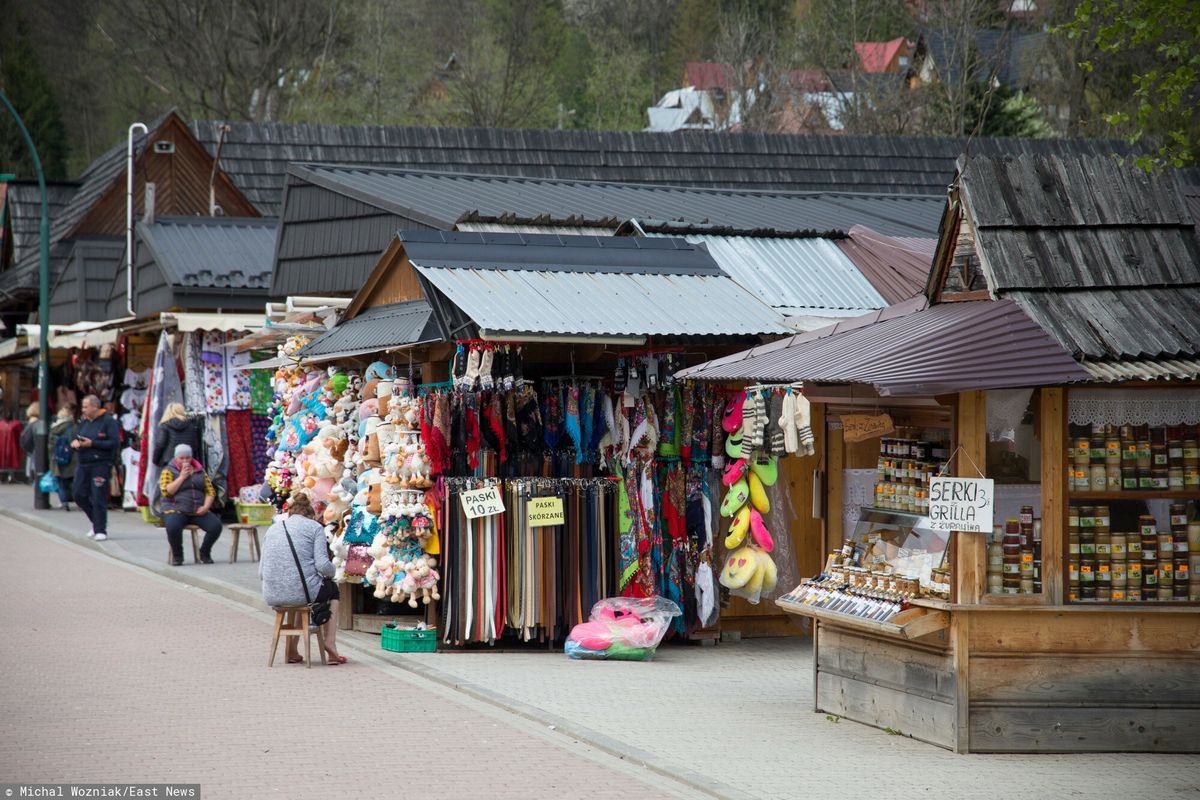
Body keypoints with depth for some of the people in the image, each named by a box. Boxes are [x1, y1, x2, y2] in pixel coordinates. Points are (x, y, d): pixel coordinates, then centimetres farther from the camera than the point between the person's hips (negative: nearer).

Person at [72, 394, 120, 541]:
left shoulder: (108, 421, -7)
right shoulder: (84, 423, 16)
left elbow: (115, 442, -15)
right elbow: (77, 440, 23)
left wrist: (92, 444, -17)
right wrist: (75, 444, -2)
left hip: (100, 464, -7)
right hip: (83, 464, 7)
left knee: (99, 498, -7)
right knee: (79, 495, 5)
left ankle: (100, 530, 0)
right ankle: (97, 522, 24)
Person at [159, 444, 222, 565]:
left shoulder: (200, 471, 16)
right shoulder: (168, 471, 6)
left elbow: (210, 491, 12)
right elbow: (166, 491, -9)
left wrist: (206, 506, -7)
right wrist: (182, 477, -9)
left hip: (198, 511, 3)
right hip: (176, 510, -3)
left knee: (216, 526, -22)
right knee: (173, 527, -37)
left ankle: (204, 553, 4)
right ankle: (177, 555, -9)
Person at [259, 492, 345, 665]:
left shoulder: (273, 529, 16)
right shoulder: (314, 527, 4)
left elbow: (261, 572, 12)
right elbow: (322, 565, -9)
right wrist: (331, 572, 13)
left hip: (272, 596, 4)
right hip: (302, 591, -4)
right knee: (332, 589, 30)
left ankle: (292, 651, 33)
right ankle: (329, 643, 21)